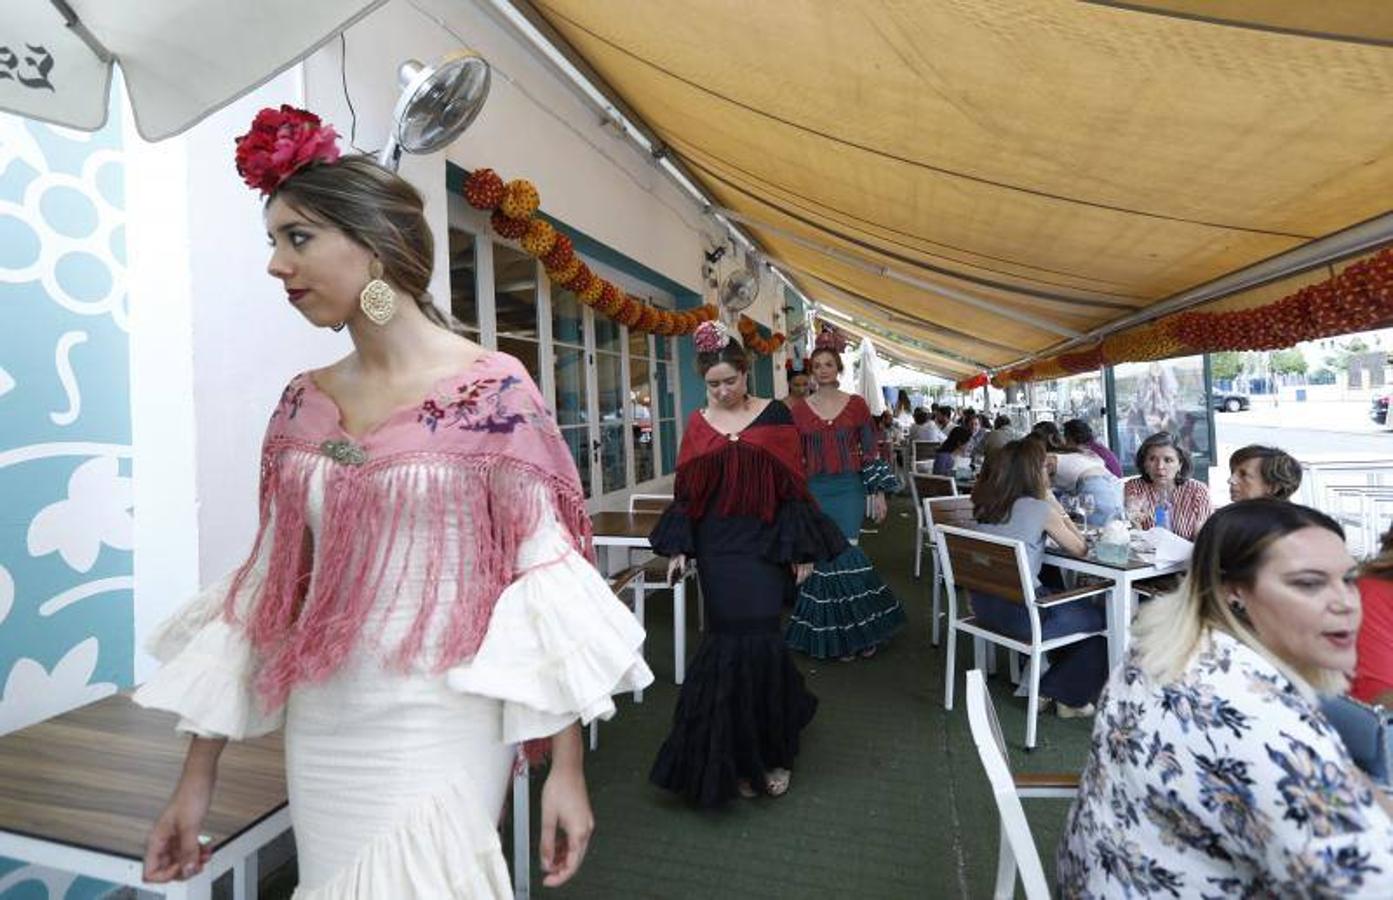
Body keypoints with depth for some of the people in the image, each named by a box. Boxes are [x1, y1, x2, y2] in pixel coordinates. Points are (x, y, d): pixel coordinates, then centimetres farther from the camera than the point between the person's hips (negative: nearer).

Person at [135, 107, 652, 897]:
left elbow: (546, 575, -13)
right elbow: (271, 582, 6)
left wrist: (567, 767, -13)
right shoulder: (303, 403, 3)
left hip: (437, 734, -5)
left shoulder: (492, 390, -13)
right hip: (318, 735, 6)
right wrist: (199, 776, 9)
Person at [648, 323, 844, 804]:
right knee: (727, 641, 6)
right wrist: (678, 548, 2)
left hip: (764, 545, -2)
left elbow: (794, 485, -1)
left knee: (758, 640, -4)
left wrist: (801, 549, -3)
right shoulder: (698, 424, 7)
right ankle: (741, 753, 26)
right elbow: (684, 490, 8)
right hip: (716, 548, 2)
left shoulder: (774, 416, -1)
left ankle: (768, 750, 20)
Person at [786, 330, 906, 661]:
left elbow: (871, 451, 3)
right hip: (814, 491, 2)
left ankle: (860, 630, 16)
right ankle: (835, 637, 21)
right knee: (825, 558, 4)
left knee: (845, 556, -6)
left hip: (849, 489, -1)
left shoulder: (856, 404, 2)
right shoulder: (799, 411, 5)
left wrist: (879, 492, 0)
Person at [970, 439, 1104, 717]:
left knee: (1061, 599, 30)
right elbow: (1079, 548, 0)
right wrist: (1054, 503, 2)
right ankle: (1069, 698, 23)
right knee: (1104, 618, 13)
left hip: (982, 605, 7)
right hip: (1020, 614, -7)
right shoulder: (1040, 509, -14)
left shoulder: (986, 504, 4)